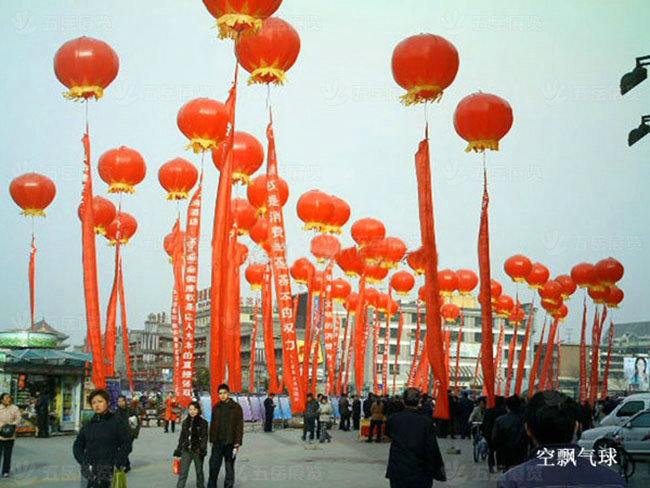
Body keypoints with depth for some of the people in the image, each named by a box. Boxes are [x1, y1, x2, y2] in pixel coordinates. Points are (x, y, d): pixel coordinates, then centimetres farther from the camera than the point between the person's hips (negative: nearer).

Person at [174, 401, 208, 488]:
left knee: (199, 472, 10)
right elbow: (182, 437, 15)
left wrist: (203, 449, -17)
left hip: (197, 451, -3)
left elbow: (204, 437, -8)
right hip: (186, 451, 3)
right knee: (182, 472, -2)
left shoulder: (203, 422, -5)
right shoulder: (185, 422, 8)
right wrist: (178, 449, 13)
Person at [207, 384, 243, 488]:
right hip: (218, 442, 3)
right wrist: (211, 440, 9)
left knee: (230, 467, 6)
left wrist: (238, 442, -10)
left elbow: (239, 426, -4)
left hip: (230, 443, -3)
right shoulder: (216, 407, 9)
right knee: (213, 466, -1)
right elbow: (212, 425, 14)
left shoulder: (236, 407, -3)